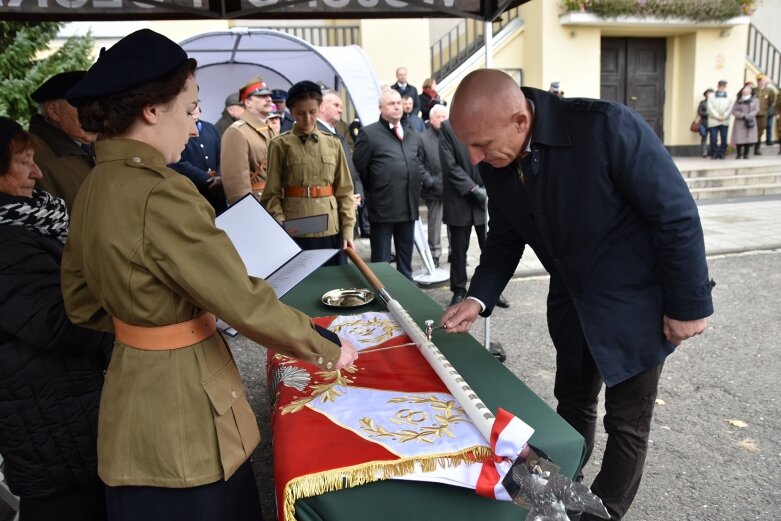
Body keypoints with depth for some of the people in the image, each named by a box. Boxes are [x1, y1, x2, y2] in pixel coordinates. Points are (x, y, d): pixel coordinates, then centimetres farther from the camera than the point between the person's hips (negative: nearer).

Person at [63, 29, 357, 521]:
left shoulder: (94, 187, 4)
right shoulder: (159, 193, -25)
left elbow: (83, 301, 13)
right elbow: (247, 304, -23)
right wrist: (329, 348, -10)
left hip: (137, 386, 9)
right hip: (181, 404, -9)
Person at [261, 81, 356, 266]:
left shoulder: (333, 143, 9)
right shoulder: (280, 145, 1)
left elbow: (344, 191, 9)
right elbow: (272, 194, -1)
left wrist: (347, 230, 2)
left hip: (331, 230, 3)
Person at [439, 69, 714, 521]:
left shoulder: (606, 127, -29)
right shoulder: (496, 163, -11)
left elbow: (677, 215, -21)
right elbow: (505, 238, 3)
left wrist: (689, 303, -15)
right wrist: (479, 298, -11)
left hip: (634, 303, -5)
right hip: (572, 303, 5)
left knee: (626, 422, 10)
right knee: (572, 405, 22)